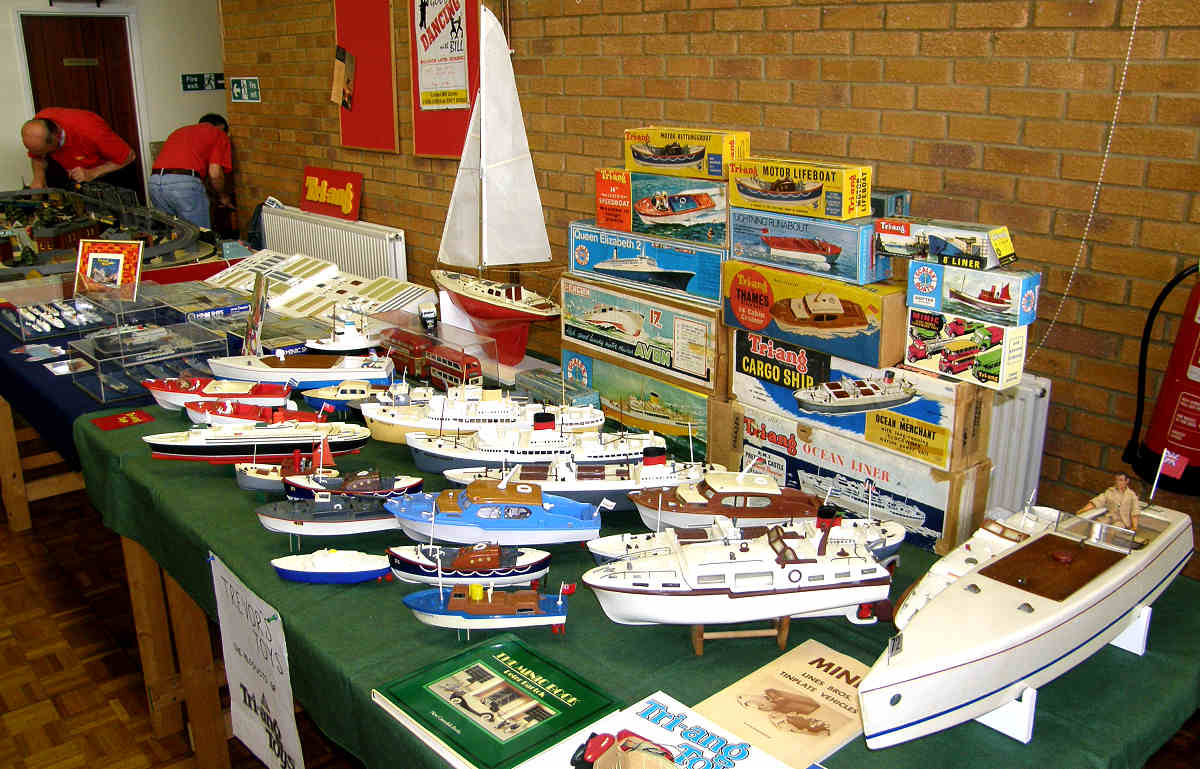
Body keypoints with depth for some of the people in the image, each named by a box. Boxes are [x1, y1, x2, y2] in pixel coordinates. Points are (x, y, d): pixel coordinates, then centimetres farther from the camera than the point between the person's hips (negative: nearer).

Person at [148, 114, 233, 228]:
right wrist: (223, 197, 19)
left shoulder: (179, 131, 32)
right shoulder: (219, 134, 15)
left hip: (154, 182, 6)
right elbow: (215, 174, 1)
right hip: (185, 183, -6)